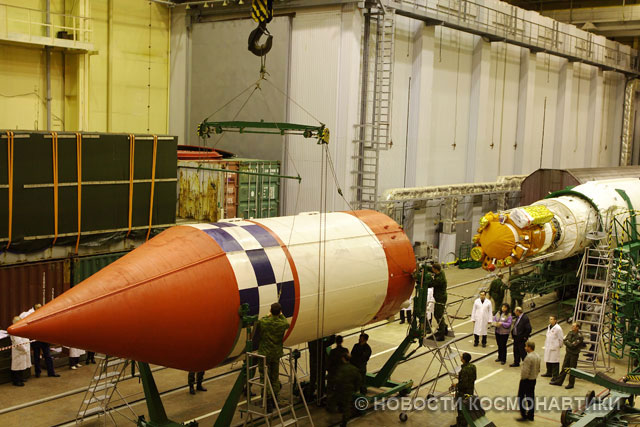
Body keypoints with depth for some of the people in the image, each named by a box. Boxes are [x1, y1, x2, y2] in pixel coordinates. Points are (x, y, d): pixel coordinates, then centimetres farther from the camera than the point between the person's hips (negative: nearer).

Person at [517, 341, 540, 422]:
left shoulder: (529, 357, -25)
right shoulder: (537, 356, 4)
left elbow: (525, 371, -26)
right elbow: (538, 369, 13)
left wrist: (522, 378, -10)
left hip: (526, 380, -9)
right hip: (533, 380, 9)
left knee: (521, 397, 3)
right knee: (531, 397, 15)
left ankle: (524, 416, 4)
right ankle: (531, 416, 22)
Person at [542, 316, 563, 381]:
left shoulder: (558, 328, -16)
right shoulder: (549, 327, 10)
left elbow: (561, 338, -11)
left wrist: (559, 346, -3)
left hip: (554, 348, -8)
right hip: (548, 347, 8)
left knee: (555, 361, -4)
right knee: (548, 360, 17)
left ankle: (555, 376, 2)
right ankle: (549, 373, 32)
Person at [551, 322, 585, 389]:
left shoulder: (579, 336, -20)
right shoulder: (570, 332, 2)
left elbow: (573, 345, -24)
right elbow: (565, 340, 4)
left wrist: (567, 342, -9)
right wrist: (568, 343, -14)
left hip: (574, 354, -7)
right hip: (568, 352, 7)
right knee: (564, 367, 14)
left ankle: (571, 384, 17)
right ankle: (559, 381, 22)